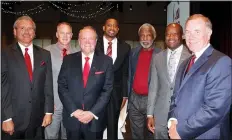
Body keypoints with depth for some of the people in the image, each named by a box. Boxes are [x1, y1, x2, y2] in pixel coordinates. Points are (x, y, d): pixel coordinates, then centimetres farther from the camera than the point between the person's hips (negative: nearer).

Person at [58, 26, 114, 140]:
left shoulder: (106, 61, -3)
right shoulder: (68, 60, 1)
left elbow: (107, 89, -6)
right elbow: (62, 86, -1)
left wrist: (93, 112, -12)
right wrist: (74, 110, -11)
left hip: (95, 119, -1)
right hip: (72, 117, 1)